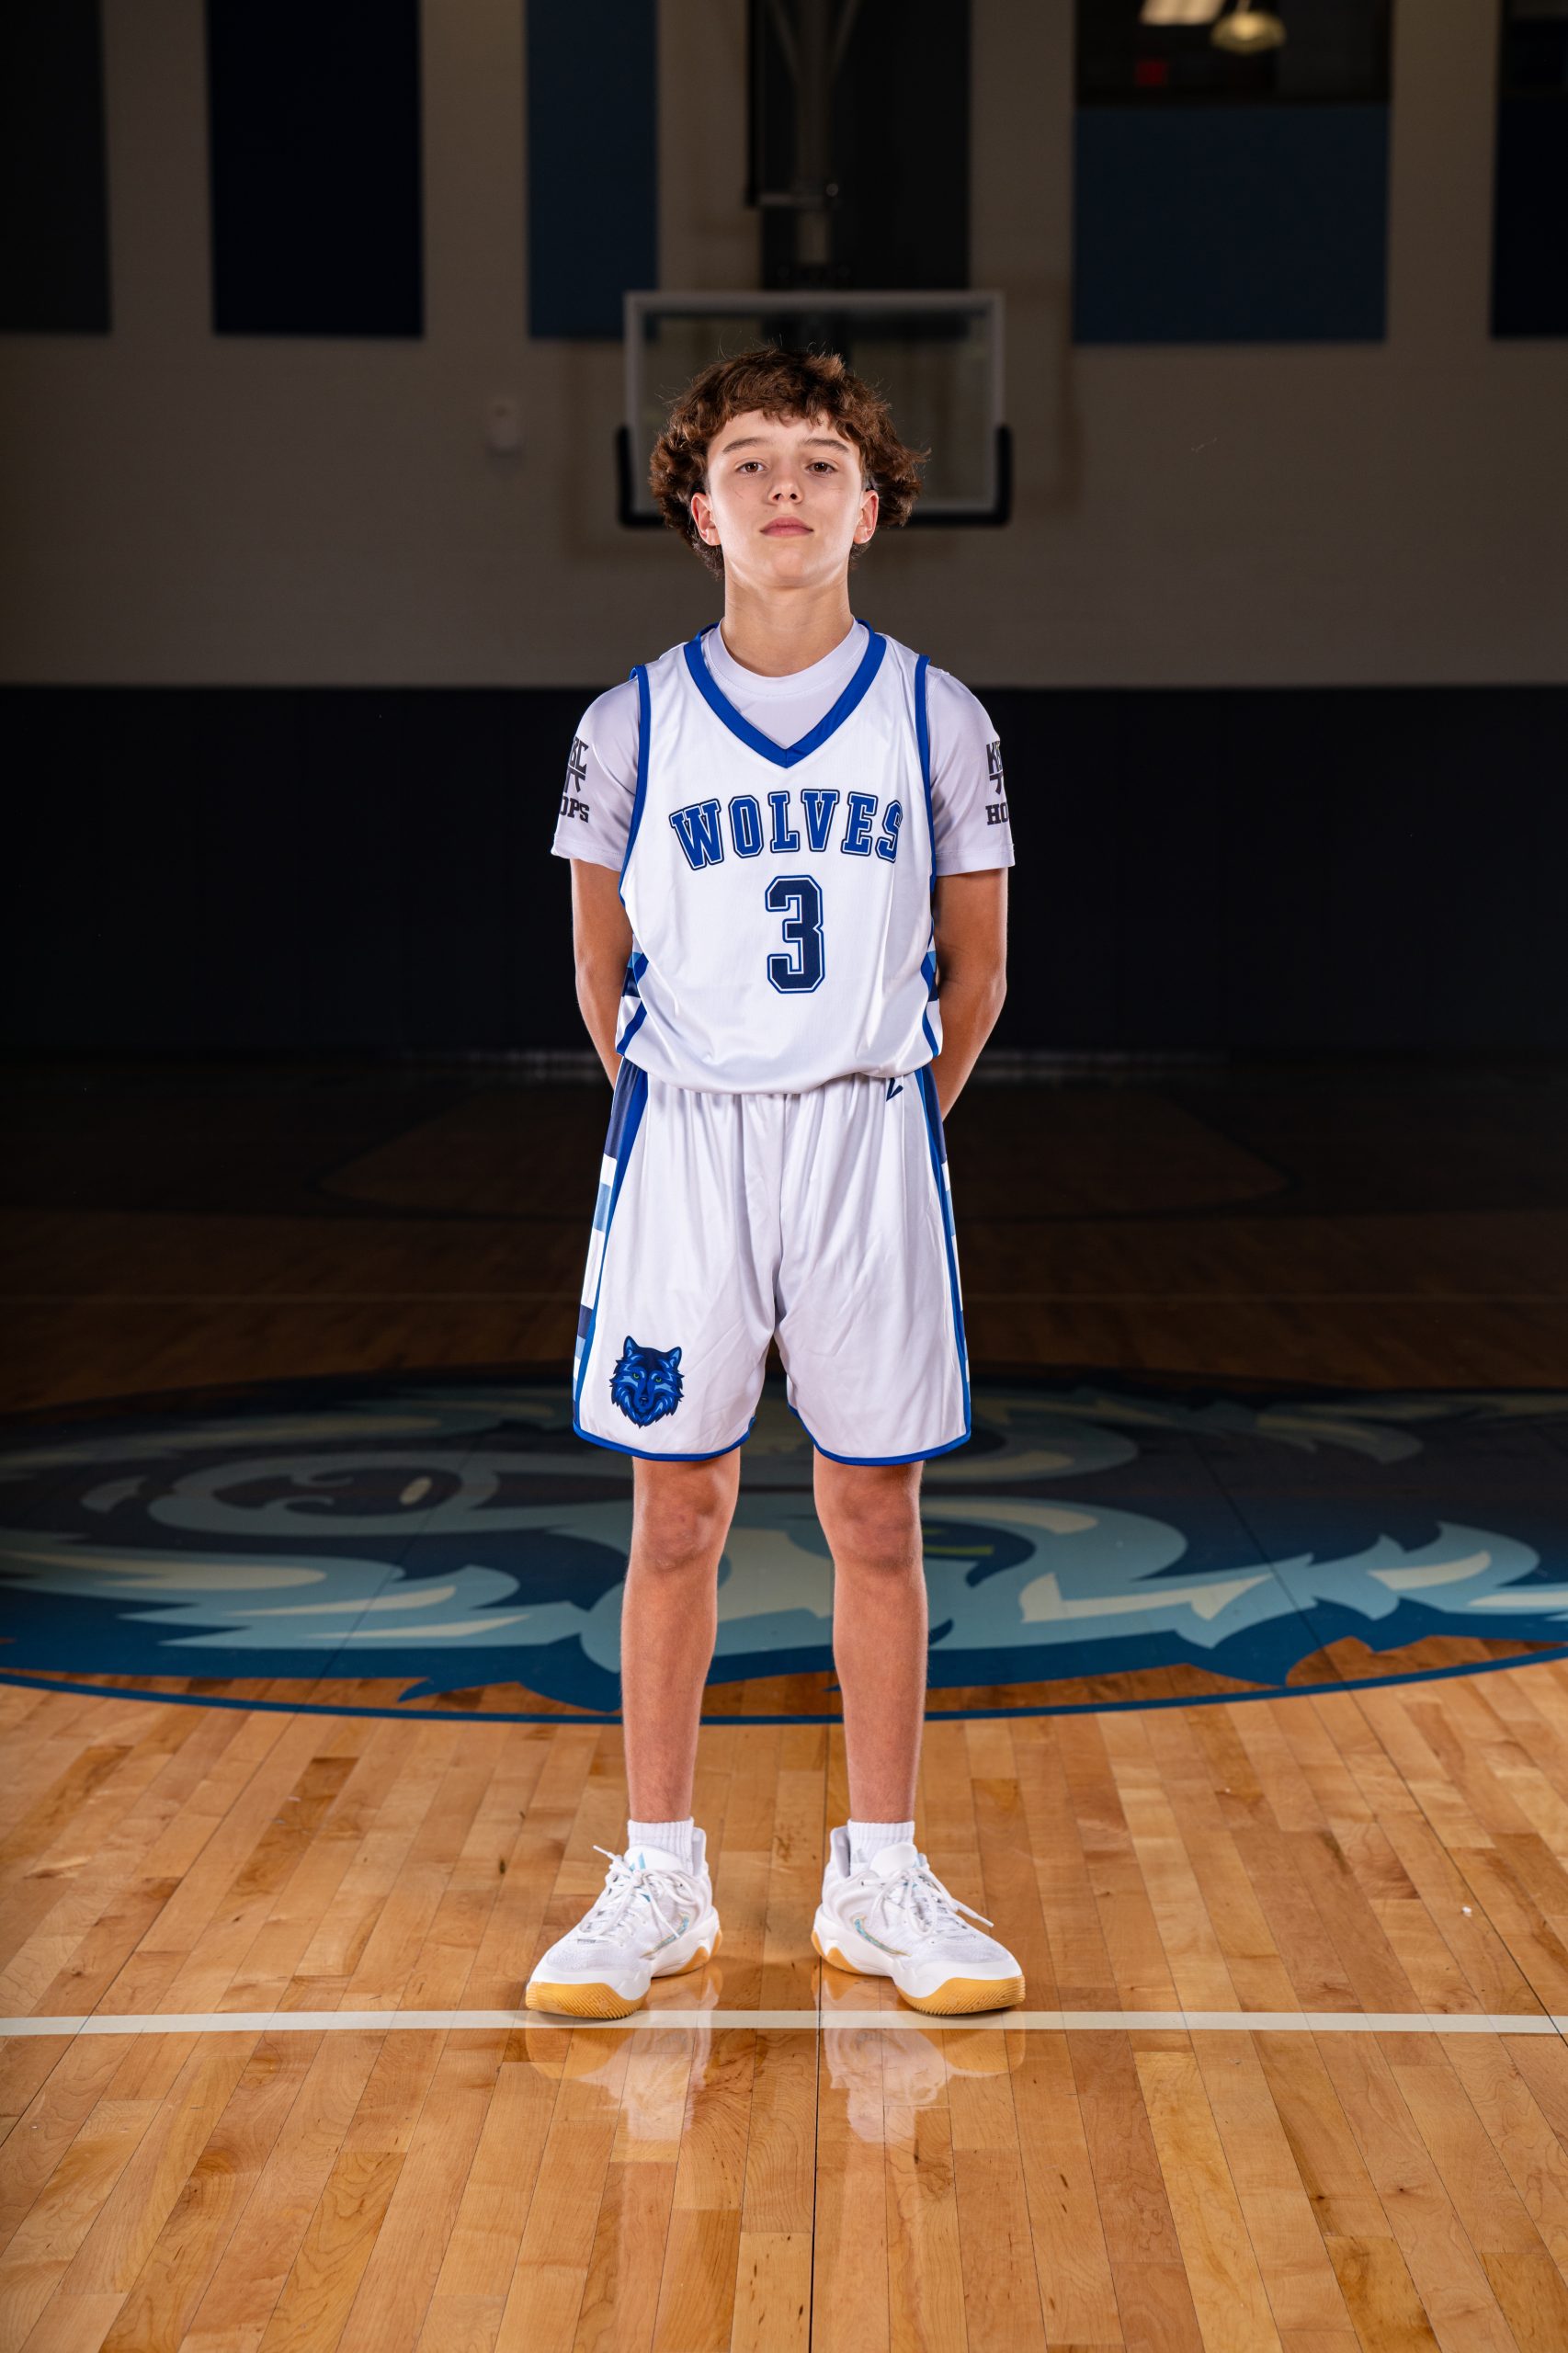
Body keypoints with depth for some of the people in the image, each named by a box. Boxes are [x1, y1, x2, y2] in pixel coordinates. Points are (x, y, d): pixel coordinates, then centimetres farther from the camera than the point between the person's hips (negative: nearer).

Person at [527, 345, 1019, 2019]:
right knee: (675, 1518, 5)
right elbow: (603, 970, 10)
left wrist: (886, 1121, 7)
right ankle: (659, 1882, 17)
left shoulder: (936, 721, 1)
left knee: (875, 1518, 5)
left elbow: (973, 969, 9)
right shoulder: (631, 725, 1)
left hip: (873, 1144, 0)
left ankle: (878, 1883, 17)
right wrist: (687, 1120, 8)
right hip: (679, 1143, 0)